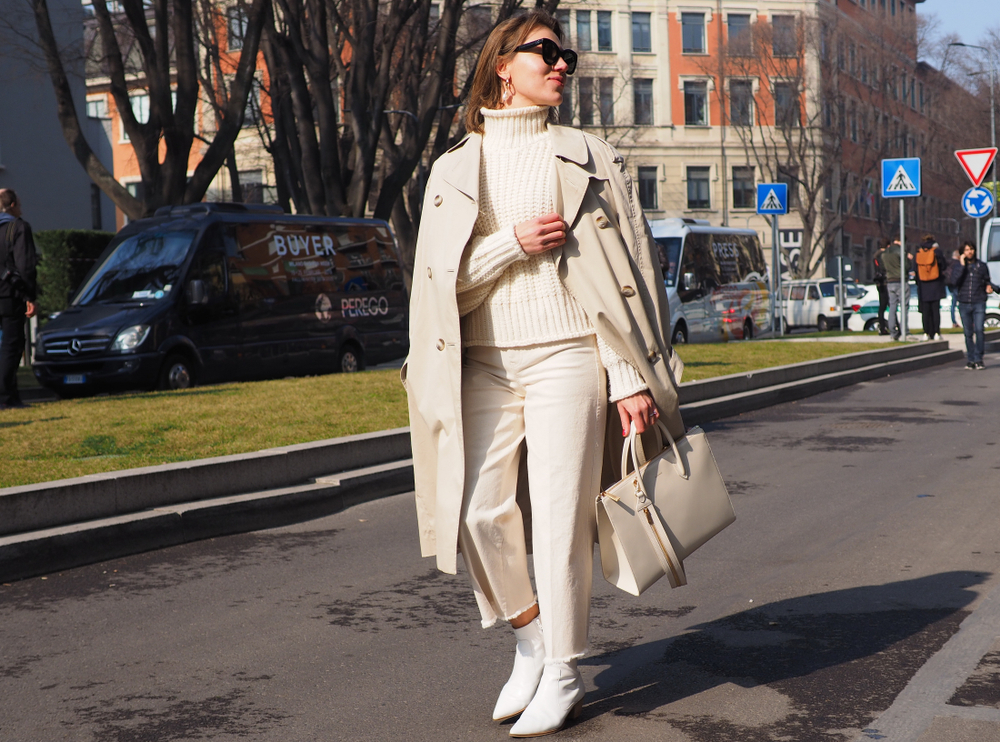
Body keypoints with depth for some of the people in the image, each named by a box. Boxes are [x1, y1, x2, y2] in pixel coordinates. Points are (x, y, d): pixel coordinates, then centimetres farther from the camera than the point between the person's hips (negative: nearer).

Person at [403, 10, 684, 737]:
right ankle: (531, 641, 19)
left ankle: (563, 674, 10)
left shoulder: (590, 159, 7)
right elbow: (442, 280, 5)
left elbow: (630, 271, 3)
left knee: (560, 516, -4)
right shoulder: (455, 169, 11)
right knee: (479, 513, -5)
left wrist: (630, 378, -5)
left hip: (566, 356, -2)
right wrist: (513, 242, -11)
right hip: (484, 364, 2)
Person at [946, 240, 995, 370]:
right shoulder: (957, 266, 4)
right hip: (964, 304, 1)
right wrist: (962, 265, -14)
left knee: (979, 330, -13)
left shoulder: (982, 266, 8)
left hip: (979, 303, 0)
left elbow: (986, 280, 21)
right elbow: (953, 281, -13)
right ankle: (971, 360, 13)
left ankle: (978, 359, -7)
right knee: (968, 333, 5)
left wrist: (988, 287, -1)